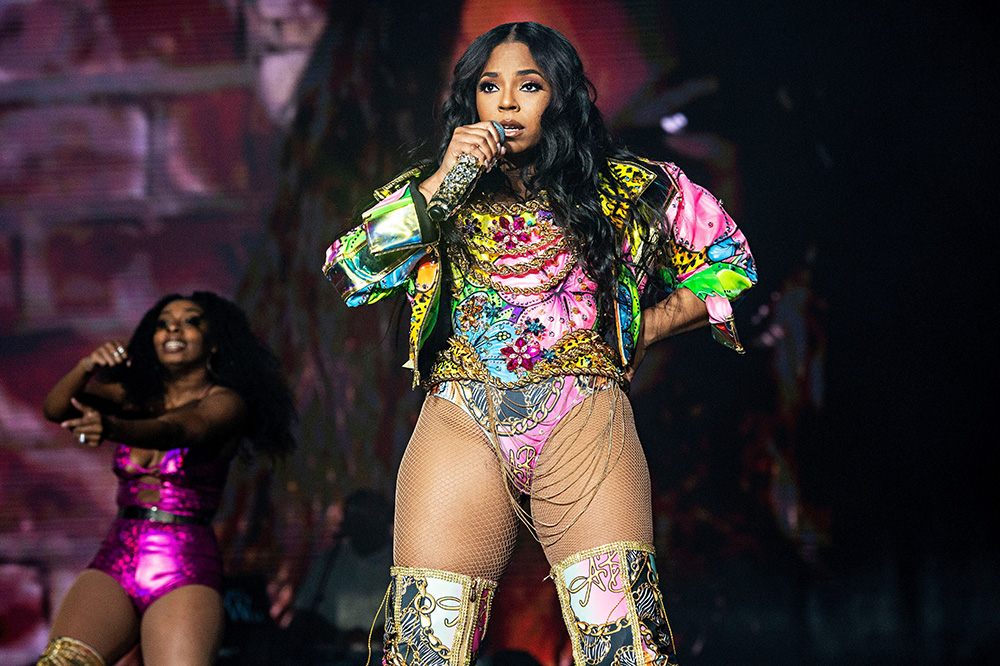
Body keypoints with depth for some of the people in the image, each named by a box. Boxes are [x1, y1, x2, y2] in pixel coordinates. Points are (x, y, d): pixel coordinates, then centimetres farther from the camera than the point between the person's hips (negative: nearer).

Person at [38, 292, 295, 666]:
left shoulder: (225, 402, 2)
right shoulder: (133, 395, 16)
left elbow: (177, 431, -19)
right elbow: (55, 408, 2)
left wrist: (110, 428, -39)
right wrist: (86, 367, -20)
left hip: (186, 571, -3)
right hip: (113, 564, 3)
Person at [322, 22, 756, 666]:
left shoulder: (627, 188, 18)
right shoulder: (431, 191, 20)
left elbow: (730, 262, 25)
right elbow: (348, 273, 4)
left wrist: (644, 329, 13)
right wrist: (441, 180, 1)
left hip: (587, 428, -1)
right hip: (460, 430, 1)